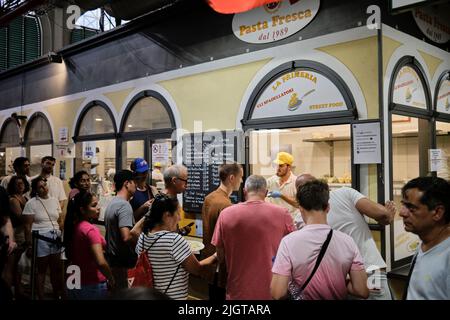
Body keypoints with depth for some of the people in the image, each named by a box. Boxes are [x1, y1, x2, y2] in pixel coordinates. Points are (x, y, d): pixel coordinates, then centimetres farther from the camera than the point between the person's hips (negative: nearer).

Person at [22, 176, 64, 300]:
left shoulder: (54, 201, 9)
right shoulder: (31, 203, -5)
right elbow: (28, 226, -6)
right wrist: (29, 245, -8)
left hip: (55, 237, 4)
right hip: (40, 239, -4)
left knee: (56, 268, 10)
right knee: (41, 269, 5)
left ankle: (57, 294, 25)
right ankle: (40, 297, 18)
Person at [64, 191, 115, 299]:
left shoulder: (73, 227, 2)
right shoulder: (91, 230, -22)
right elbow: (101, 263, -31)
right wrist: (111, 279, -16)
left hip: (75, 284, 7)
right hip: (93, 286, -7)